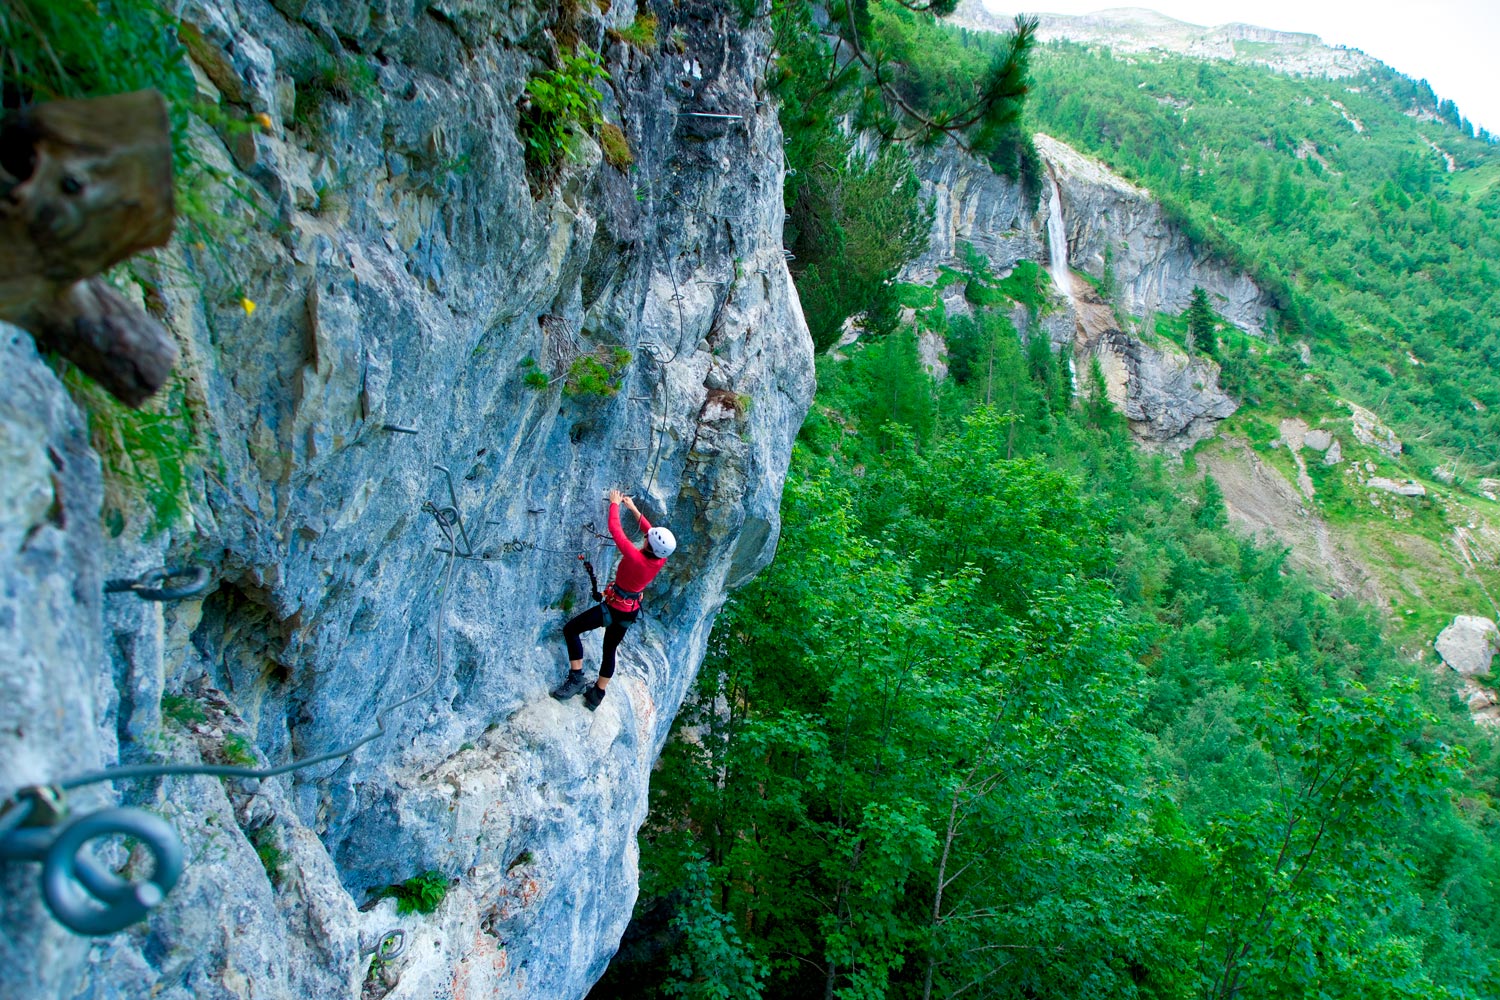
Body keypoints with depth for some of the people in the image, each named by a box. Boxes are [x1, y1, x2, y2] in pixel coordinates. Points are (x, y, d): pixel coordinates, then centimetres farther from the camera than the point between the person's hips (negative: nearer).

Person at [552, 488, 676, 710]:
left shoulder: (635, 558, -31)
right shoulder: (660, 560, -13)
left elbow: (615, 529, -23)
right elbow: (653, 535, 5)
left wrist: (615, 504, -7)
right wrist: (633, 508, 12)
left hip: (614, 607, -7)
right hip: (631, 611, 8)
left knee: (570, 630, 1)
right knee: (610, 649, 23)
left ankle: (576, 678, -3)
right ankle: (597, 694, 34)